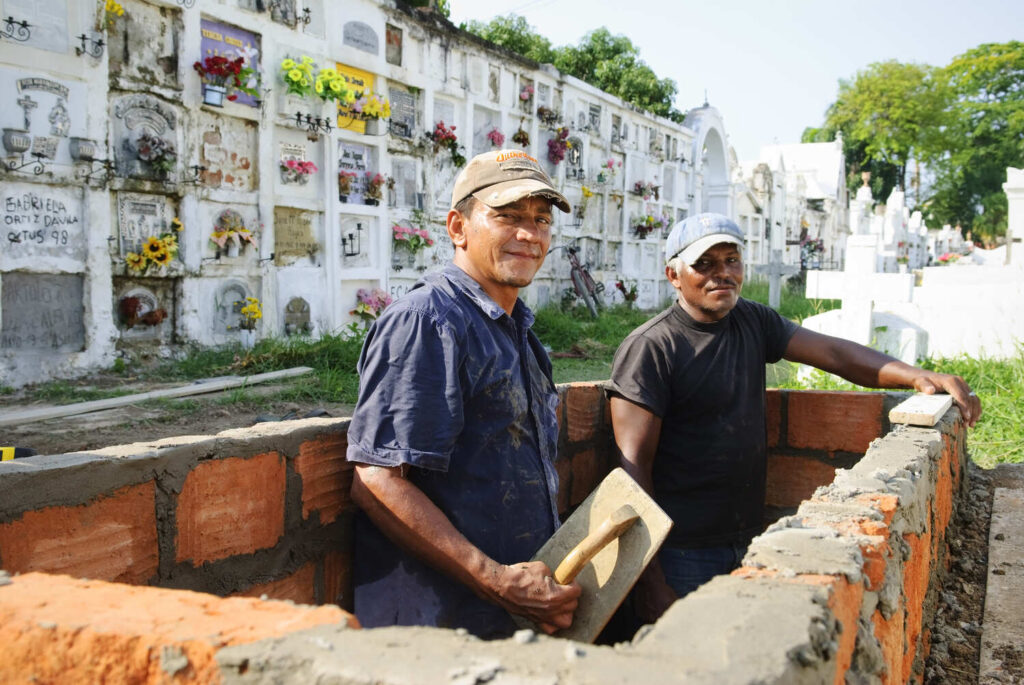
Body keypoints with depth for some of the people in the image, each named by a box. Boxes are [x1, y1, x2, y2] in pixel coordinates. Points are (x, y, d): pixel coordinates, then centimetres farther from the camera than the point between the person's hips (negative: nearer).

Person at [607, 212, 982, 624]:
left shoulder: (753, 322, 9)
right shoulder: (649, 348, -14)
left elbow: (832, 353, 3)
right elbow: (633, 467, -17)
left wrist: (918, 377, -15)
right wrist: (649, 582, -20)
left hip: (746, 541, 7)